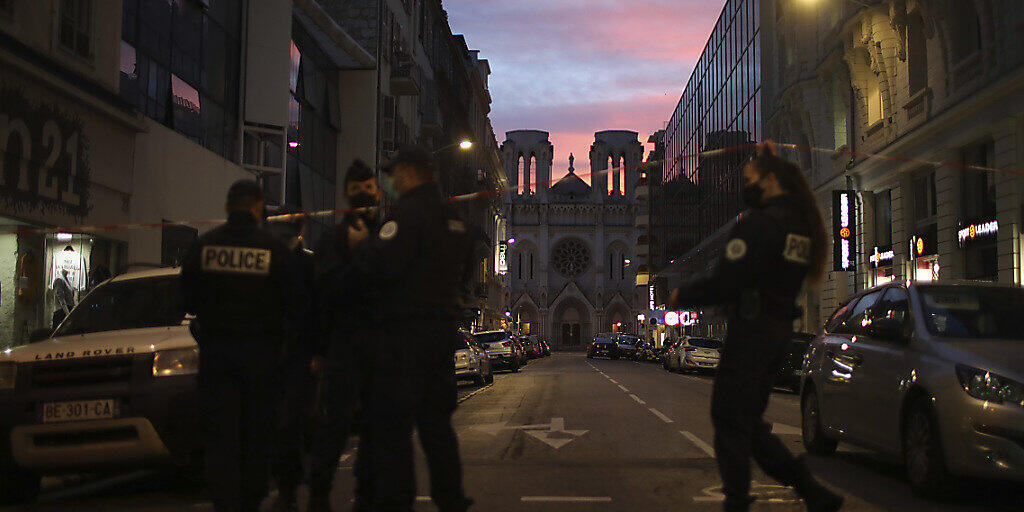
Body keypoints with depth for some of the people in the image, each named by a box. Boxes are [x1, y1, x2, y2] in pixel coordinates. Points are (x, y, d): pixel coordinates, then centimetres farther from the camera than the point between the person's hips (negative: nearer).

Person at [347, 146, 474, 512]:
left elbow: (383, 265, -21)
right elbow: (463, 271, 24)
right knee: (436, 419, 15)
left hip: (407, 329, -8)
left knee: (391, 423, -4)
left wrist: (361, 245, -3)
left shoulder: (408, 212, -11)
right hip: (445, 326, 9)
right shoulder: (453, 217, 16)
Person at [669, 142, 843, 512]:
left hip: (752, 331, -9)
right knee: (749, 422, 16)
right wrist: (769, 159, 34)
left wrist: (683, 296, -3)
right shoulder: (800, 225, 11)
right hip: (780, 329, 9)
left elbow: (725, 283, -20)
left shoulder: (758, 224, -15)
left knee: (730, 421, 1)